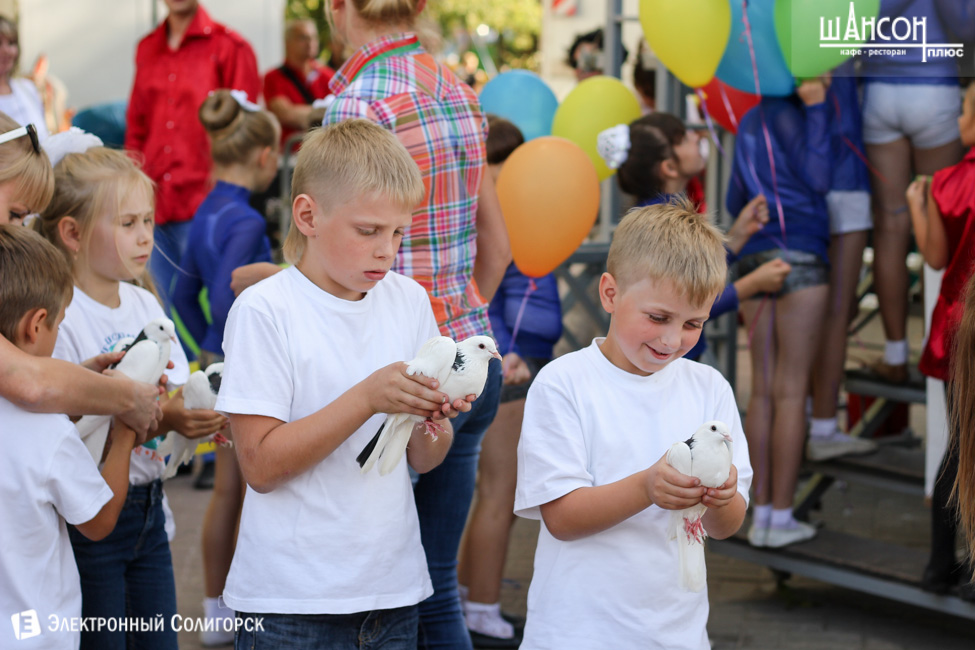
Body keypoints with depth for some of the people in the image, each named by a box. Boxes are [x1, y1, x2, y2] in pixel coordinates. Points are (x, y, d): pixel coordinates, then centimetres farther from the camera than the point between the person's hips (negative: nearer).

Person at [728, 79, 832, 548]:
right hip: (800, 254, -7)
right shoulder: (787, 114, -6)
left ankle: (761, 513, 7)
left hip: (753, 258, 7)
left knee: (762, 390, 7)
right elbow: (818, 179, -12)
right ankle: (781, 517, -2)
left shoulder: (750, 121, 18)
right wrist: (817, 109, -8)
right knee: (791, 390, -4)